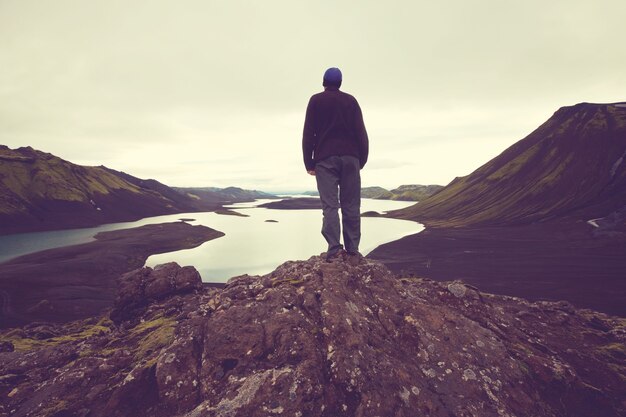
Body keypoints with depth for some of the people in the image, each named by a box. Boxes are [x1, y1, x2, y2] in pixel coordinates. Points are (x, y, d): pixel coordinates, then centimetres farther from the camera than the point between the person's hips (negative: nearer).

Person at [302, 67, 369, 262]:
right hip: (350, 157, 2)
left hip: (325, 158, -1)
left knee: (330, 205, -6)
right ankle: (352, 249, 2)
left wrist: (309, 163, 4)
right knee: (351, 205, 3)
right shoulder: (351, 100, 13)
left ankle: (334, 249, -14)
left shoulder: (316, 101, 9)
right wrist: (362, 159, 11)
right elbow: (361, 132, 7)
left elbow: (308, 133, 2)